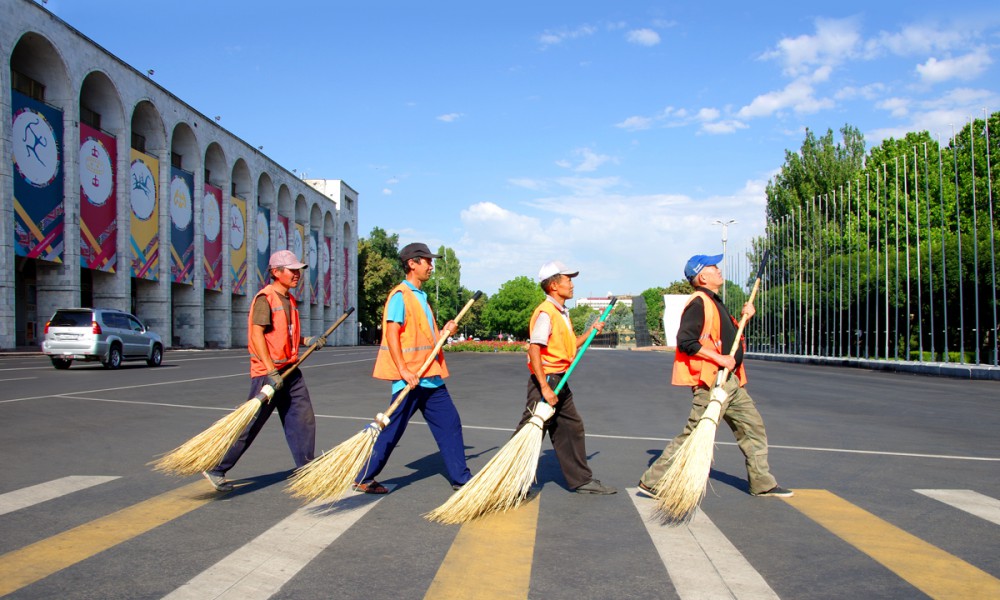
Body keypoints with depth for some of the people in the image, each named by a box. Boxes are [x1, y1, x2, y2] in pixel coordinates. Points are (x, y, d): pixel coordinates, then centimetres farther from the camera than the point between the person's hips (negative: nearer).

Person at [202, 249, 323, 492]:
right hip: (268, 372, -8)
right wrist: (272, 372, -24)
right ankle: (216, 470, 12)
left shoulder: (289, 300, 14)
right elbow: (257, 335, -20)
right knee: (250, 424, -2)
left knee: (304, 420, 8)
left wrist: (308, 341, 7)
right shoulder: (266, 298, -13)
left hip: (290, 371, 8)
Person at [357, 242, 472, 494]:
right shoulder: (400, 295, -10)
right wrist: (404, 371, -25)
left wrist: (444, 333, 5)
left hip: (430, 376, 9)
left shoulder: (421, 297, 18)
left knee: (450, 424, 9)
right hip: (410, 378, -9)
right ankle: (363, 479, 10)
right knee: (392, 429, -3)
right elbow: (392, 333, -19)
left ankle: (461, 478, 18)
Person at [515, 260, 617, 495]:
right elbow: (534, 350, -25)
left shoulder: (562, 313, 15)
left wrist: (591, 331, 12)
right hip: (545, 379, -10)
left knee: (572, 428, 14)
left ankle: (581, 480, 25)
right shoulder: (545, 313, -17)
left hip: (560, 381, 10)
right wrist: (544, 387, -28)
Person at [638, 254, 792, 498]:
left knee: (754, 428, 15)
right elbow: (686, 341, -22)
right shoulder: (699, 303, -12)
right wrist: (720, 359, -24)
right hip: (711, 382, -10)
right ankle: (652, 481, -3)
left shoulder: (715, 303, 20)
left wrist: (744, 317, 16)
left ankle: (762, 483, 26)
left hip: (731, 381, 10)